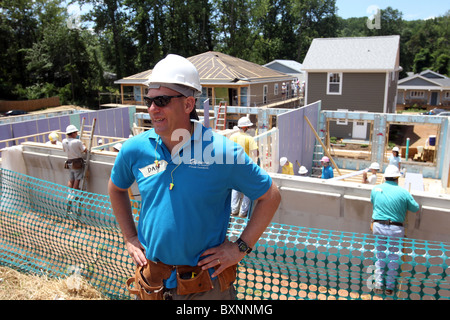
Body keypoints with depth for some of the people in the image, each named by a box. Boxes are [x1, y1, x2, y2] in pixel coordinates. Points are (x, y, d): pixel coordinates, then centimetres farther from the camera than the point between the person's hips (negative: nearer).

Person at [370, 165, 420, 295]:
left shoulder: (375, 189, -1)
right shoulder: (403, 192, -10)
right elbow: (416, 209, 1)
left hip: (378, 227, 2)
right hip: (396, 229, -2)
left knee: (380, 256, 15)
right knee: (394, 258, 12)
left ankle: (378, 285, 19)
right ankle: (390, 287, 19)